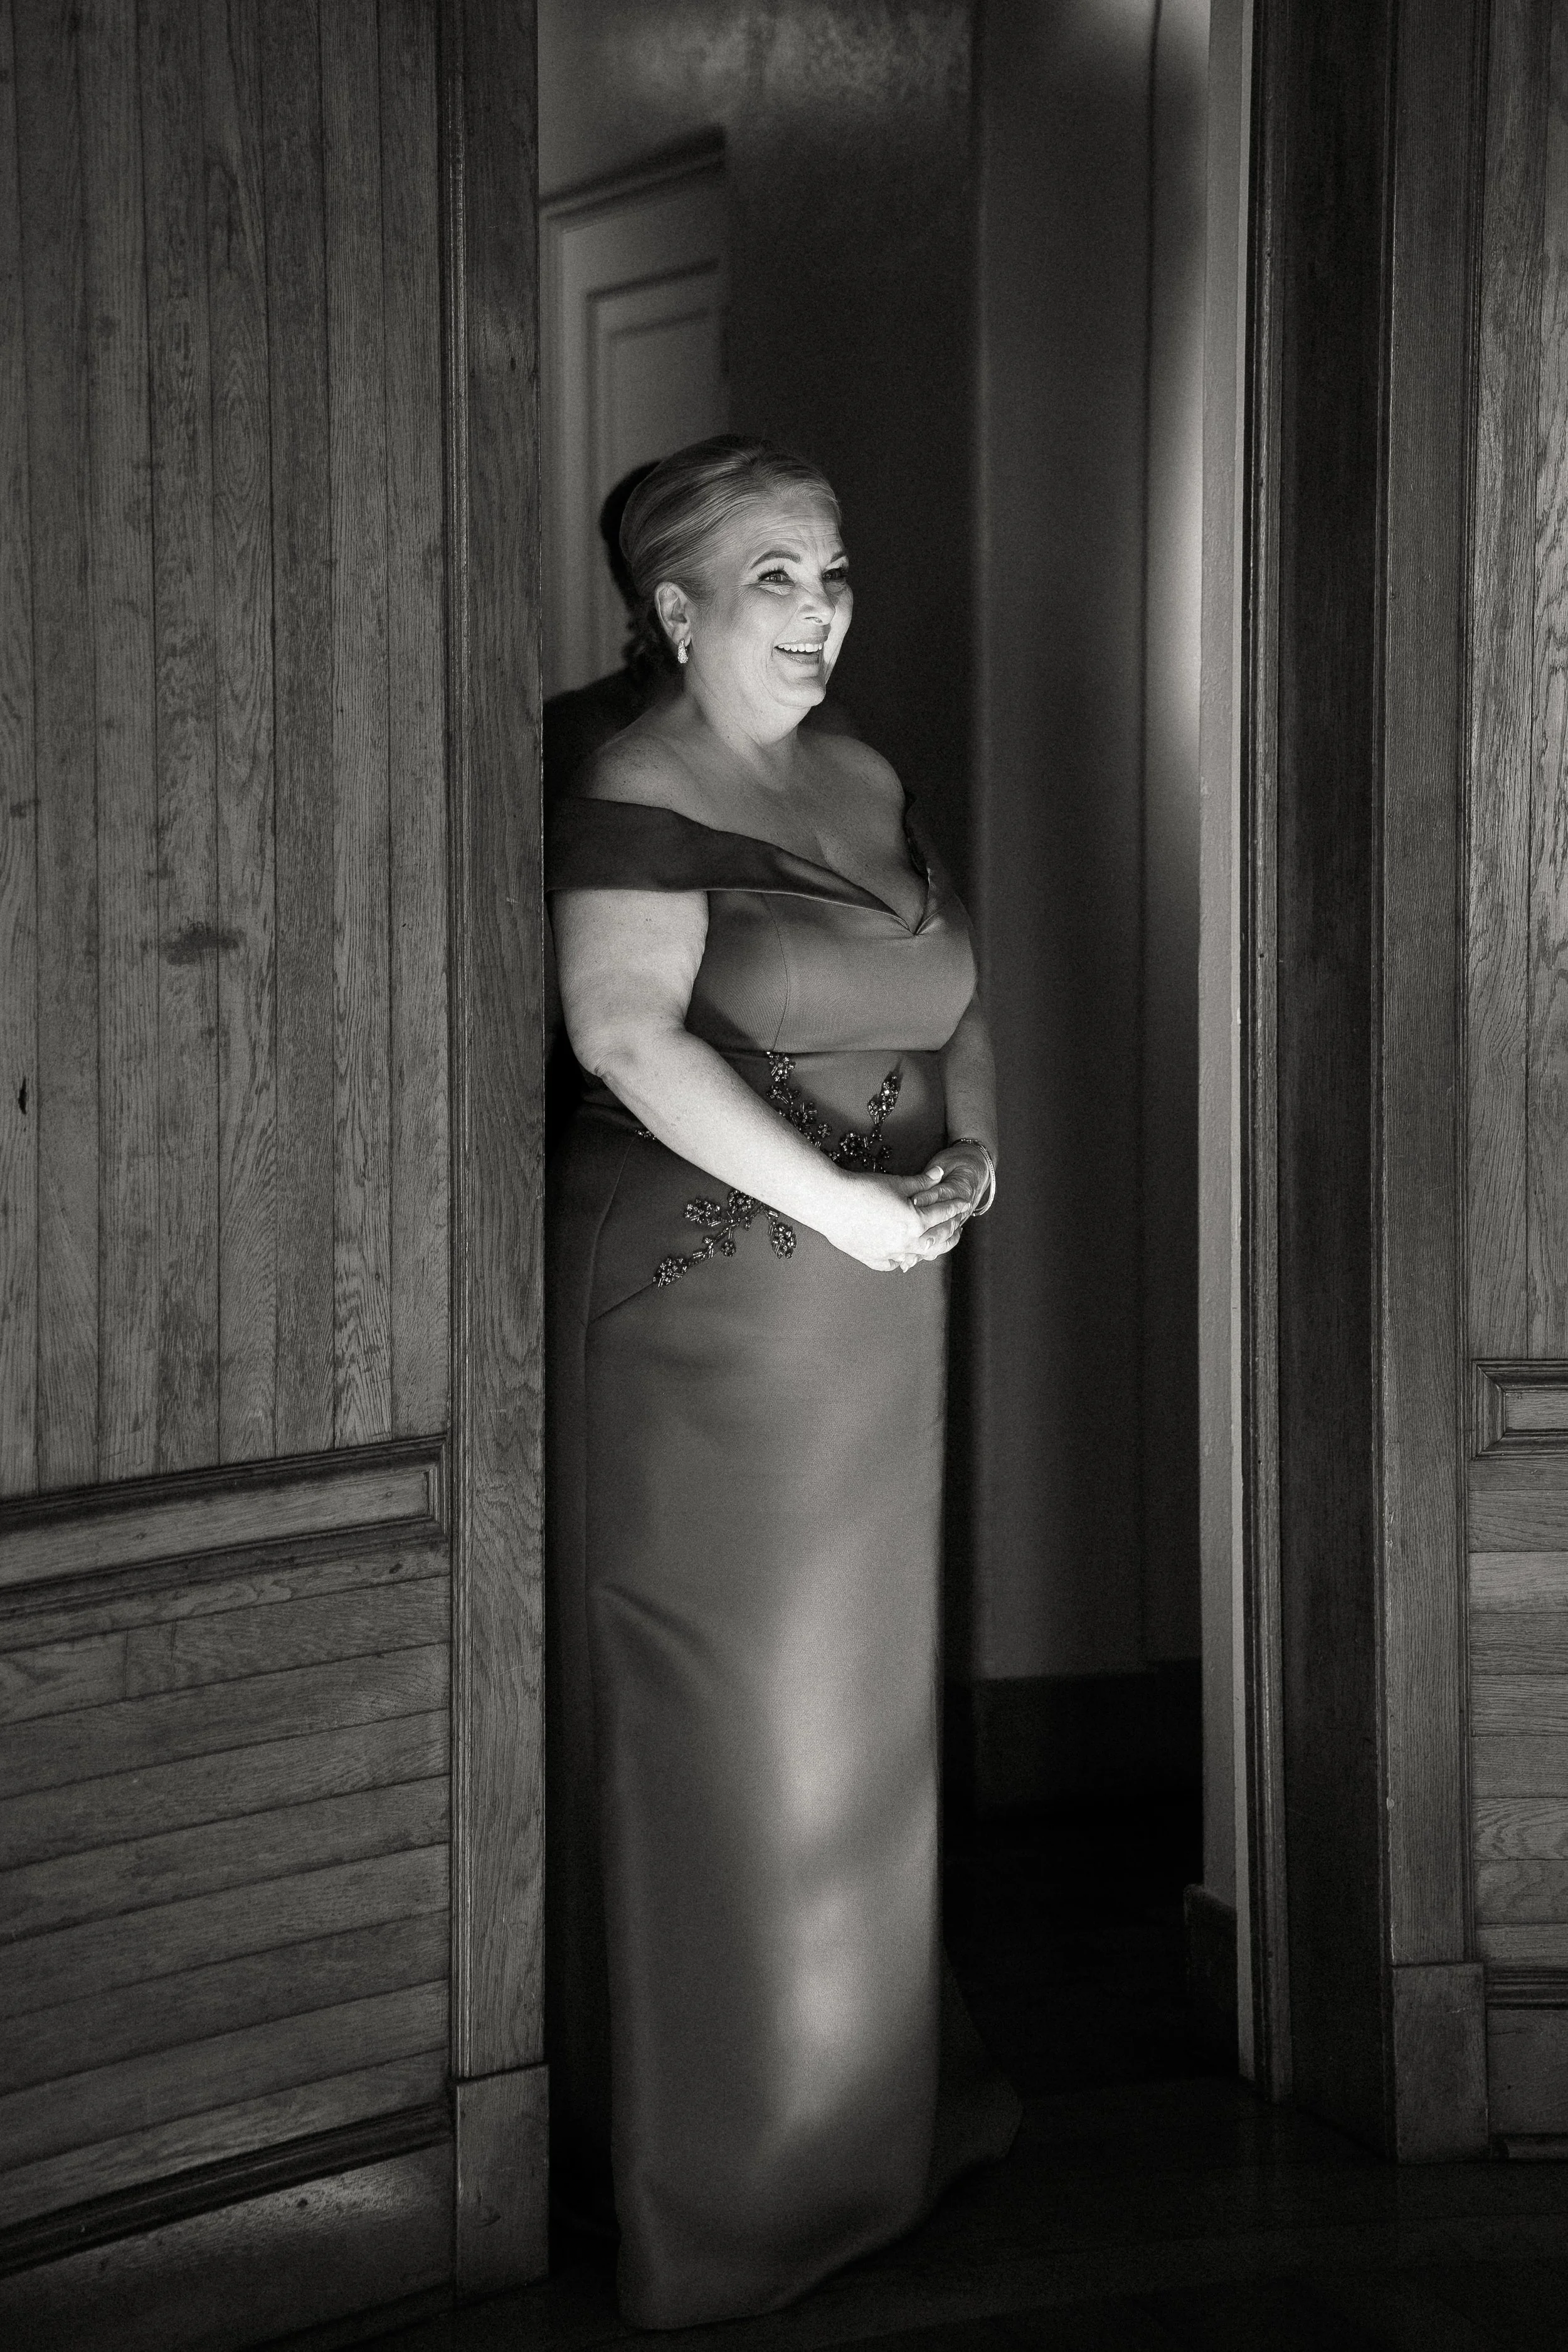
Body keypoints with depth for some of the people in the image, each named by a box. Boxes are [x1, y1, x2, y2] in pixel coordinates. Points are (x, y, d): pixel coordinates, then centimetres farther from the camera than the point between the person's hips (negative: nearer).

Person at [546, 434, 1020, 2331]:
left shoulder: (867, 784, 13)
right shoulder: (641, 793, -12)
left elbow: (951, 997, 20)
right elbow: (625, 1033, -23)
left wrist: (971, 1145, 0)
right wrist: (844, 1202, -23)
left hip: (874, 1293, 8)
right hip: (702, 1291, -8)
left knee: (859, 1690, 16)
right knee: (720, 1706, 0)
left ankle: (869, 2085, 32)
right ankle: (731, 2154, 13)